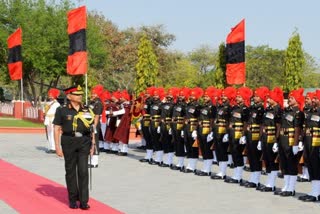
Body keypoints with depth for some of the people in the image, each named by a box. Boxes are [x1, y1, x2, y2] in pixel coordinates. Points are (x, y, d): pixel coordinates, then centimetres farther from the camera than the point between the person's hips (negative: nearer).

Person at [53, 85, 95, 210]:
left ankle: (84, 201, -2)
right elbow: (57, 129, 0)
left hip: (84, 142, 2)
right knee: (70, 171, 6)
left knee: (83, 171, -5)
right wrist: (57, 146, -6)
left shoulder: (87, 110, 9)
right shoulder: (62, 111, 0)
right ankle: (73, 200, 16)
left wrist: (93, 144, 7)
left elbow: (91, 128, 12)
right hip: (69, 142, -2)